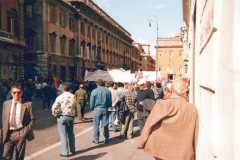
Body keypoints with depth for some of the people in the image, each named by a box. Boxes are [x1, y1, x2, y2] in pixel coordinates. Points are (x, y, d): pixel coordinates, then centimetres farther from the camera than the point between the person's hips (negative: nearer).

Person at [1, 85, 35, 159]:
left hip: (20, 134, -2)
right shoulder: (6, 103, 9)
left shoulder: (28, 104, -3)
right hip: (8, 134, 3)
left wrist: (26, 131, -6)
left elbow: (32, 119, 1)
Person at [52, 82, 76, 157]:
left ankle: (65, 152, 9)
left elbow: (54, 108, -13)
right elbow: (74, 106, 2)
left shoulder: (60, 97, -14)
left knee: (63, 135, 4)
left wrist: (56, 114, 3)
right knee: (71, 133, 18)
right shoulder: (73, 97, -3)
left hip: (62, 117, -4)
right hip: (71, 116, 4)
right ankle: (73, 150, 29)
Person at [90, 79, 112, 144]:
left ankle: (96, 140, 11)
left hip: (97, 109, -2)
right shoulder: (108, 91, 1)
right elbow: (110, 101, 5)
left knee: (96, 125, 6)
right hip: (105, 109, 3)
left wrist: (92, 108, 14)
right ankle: (106, 139, 18)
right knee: (105, 125, 9)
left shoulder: (94, 91, -6)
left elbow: (91, 102, -3)